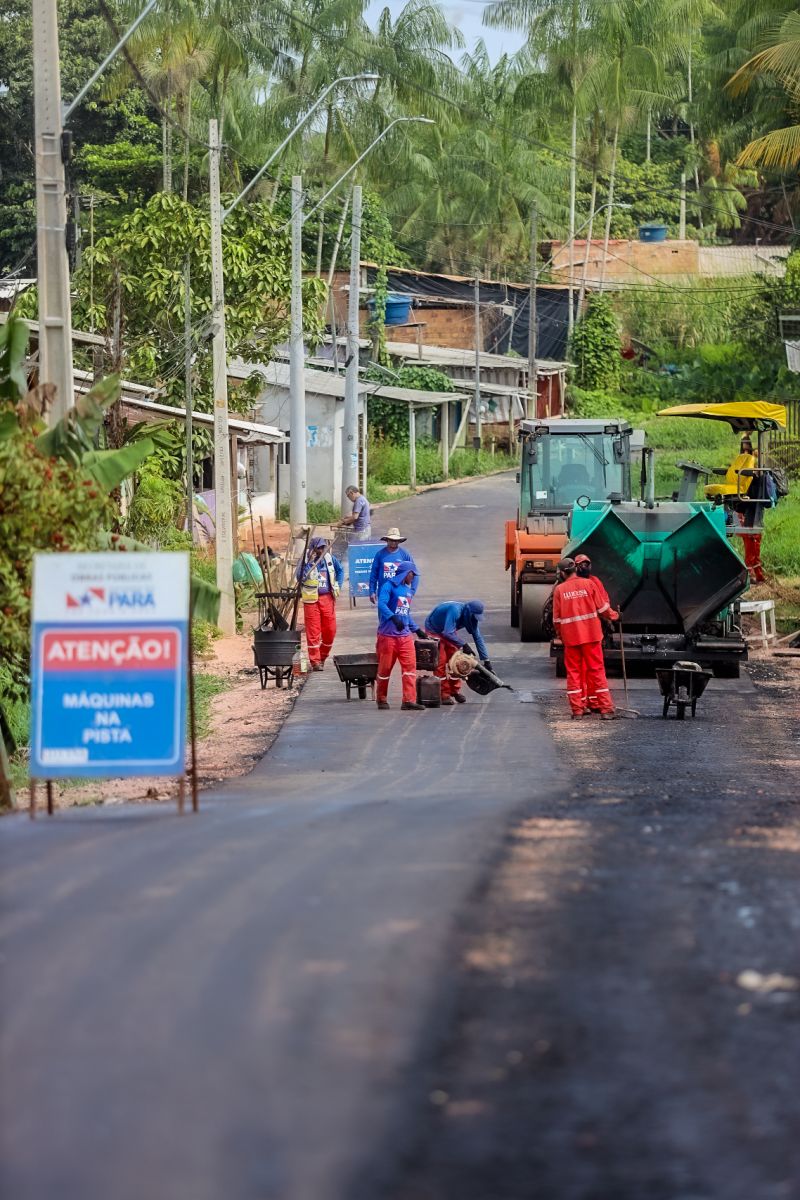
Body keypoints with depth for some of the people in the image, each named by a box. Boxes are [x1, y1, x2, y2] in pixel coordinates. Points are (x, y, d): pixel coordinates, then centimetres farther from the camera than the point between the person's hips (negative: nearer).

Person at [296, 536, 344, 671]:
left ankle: (323, 656, 26)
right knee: (313, 631, -3)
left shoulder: (329, 558, 5)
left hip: (327, 598, 4)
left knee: (330, 630, 6)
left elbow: (340, 570, 22)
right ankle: (315, 661, 3)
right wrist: (309, 562, -29)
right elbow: (300, 576, -24)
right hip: (311, 599, -4)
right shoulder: (306, 560, -9)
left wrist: (338, 586, 13)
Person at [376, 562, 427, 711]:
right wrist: (394, 618, -37)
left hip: (405, 636, 7)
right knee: (385, 668, 3)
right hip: (388, 635, -7)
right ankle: (381, 699, 18)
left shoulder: (408, 590, 18)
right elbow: (381, 604, -23)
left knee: (410, 667, -5)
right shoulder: (389, 586, -7)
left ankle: (409, 701, -8)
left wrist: (417, 629, 30)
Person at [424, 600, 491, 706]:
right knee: (440, 662, -12)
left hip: (448, 631, 7)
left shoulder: (472, 617, -14)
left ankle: (455, 690, 17)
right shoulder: (455, 611, -38)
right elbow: (448, 633, -43)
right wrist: (464, 645, -39)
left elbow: (478, 637, -9)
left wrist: (486, 660, -11)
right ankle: (444, 694, -8)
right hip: (434, 630, -7)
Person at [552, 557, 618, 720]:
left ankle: (577, 709, 4)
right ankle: (606, 709, -1)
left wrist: (559, 634, 18)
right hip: (591, 635, 0)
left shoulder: (559, 589, -1)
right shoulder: (589, 584, -2)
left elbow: (557, 618, 3)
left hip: (570, 637, 0)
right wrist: (614, 616, 19)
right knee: (597, 670, 3)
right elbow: (602, 608, 1)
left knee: (573, 672, 8)